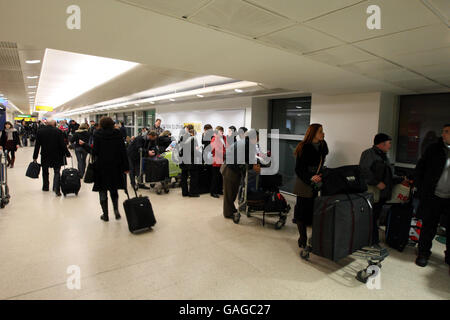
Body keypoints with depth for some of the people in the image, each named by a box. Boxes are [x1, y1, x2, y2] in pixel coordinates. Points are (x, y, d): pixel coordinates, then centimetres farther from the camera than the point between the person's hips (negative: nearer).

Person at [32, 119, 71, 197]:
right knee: (57, 172, 1)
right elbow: (63, 145, -11)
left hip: (45, 156, 3)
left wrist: (35, 157, 7)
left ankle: (45, 187, 33)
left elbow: (37, 146, 1)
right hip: (57, 156, -2)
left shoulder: (40, 132, -2)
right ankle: (56, 189, -12)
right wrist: (67, 154, -2)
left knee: (45, 172, 19)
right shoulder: (58, 131, -10)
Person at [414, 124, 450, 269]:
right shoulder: (434, 149, 0)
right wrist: (422, 189, 1)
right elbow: (419, 169, 6)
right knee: (428, 226, 10)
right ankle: (423, 254, 26)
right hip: (433, 197, 0)